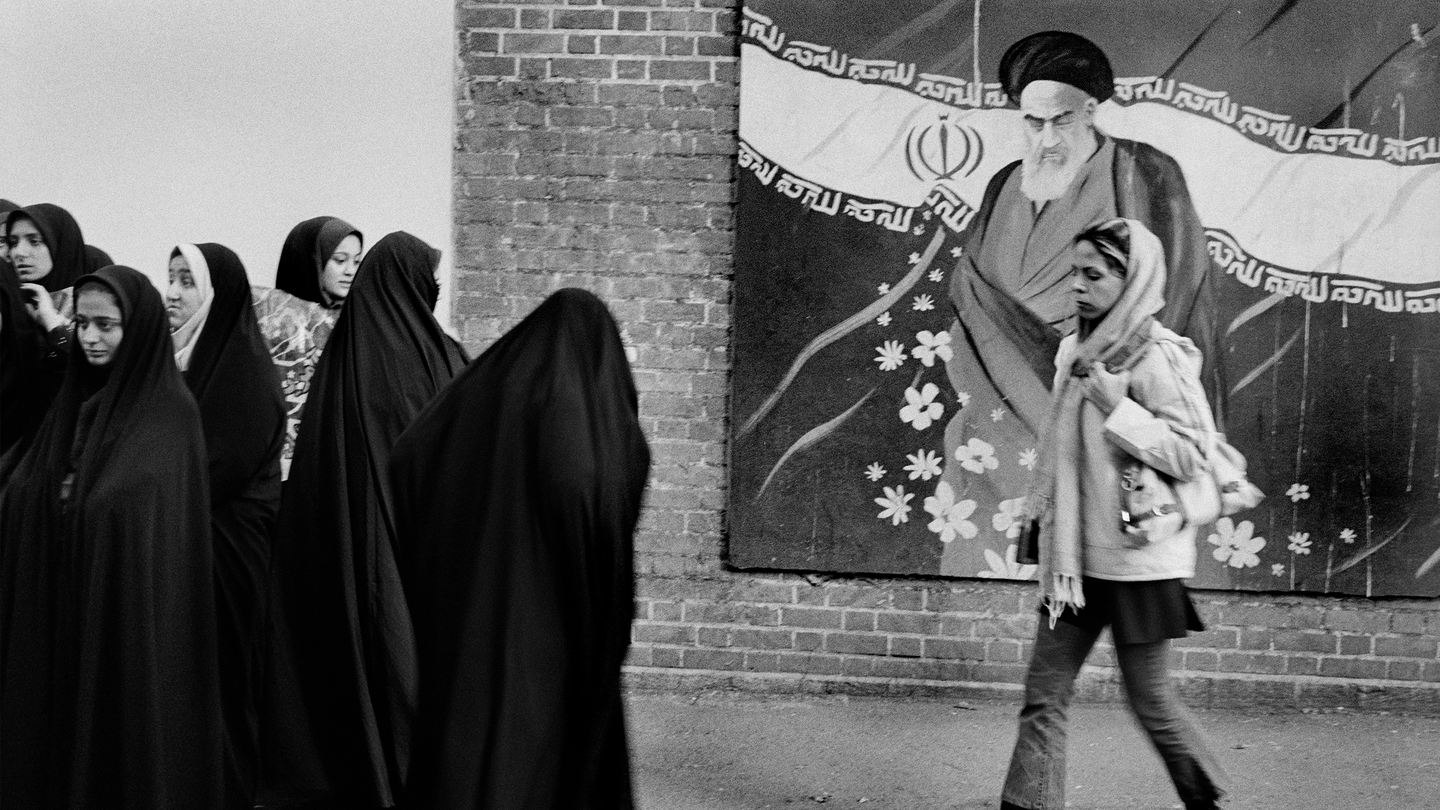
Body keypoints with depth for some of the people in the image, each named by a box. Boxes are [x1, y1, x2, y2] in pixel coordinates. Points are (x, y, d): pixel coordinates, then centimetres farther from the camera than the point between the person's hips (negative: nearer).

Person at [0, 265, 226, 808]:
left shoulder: (170, 411, -8)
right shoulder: (75, 399, 10)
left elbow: (163, 524, -13)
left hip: (131, 605, -6)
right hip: (57, 600, 6)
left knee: (127, 730, 1)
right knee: (61, 720, 10)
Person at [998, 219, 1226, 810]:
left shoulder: (1157, 357, -14)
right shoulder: (1079, 350, 7)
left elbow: (1193, 456, -18)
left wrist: (1116, 408, -23)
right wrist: (1039, 515, 17)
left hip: (1135, 556, -7)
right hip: (1075, 554, 7)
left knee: (1150, 702, 8)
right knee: (1043, 696, 7)